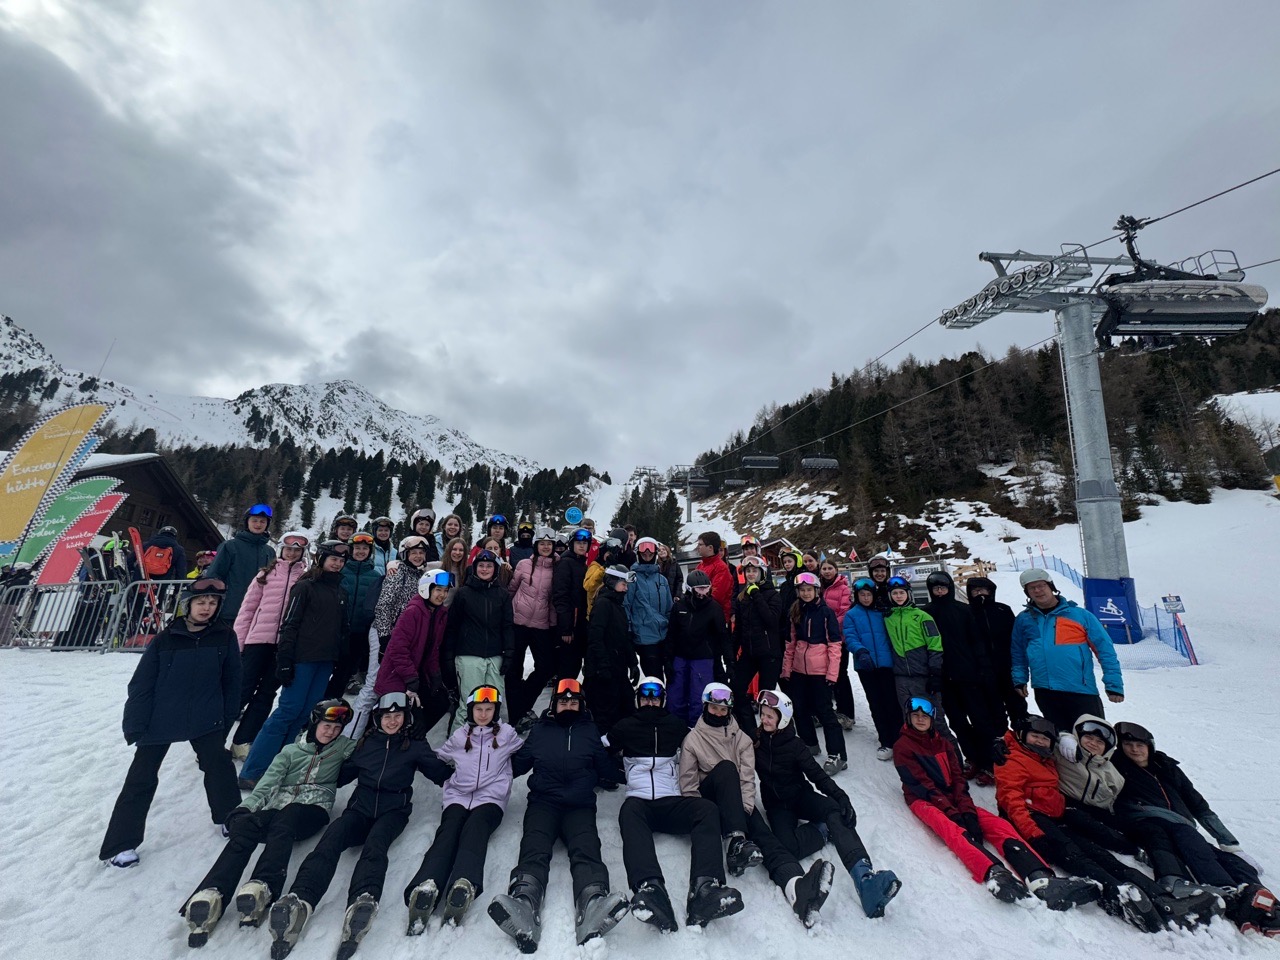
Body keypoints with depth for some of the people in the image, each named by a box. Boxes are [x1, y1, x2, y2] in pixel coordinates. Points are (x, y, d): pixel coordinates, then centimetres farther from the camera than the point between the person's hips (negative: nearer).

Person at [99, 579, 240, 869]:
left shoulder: (225, 636, -6)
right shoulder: (165, 639, -9)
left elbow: (231, 681, 1)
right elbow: (142, 684, -5)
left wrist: (227, 720, 4)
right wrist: (134, 725, -10)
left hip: (206, 720, 0)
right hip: (160, 720, 0)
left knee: (219, 767, 0)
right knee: (141, 778, 6)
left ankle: (230, 819, 22)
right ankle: (121, 844, 24)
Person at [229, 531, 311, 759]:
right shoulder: (267, 572, 6)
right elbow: (248, 606, 6)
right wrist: (237, 639, 1)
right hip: (258, 639, 0)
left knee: (266, 694, 9)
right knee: (243, 690, 3)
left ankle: (242, 742, 21)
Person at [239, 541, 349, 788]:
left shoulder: (341, 591, 14)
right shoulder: (305, 586, -5)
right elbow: (290, 624, -9)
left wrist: (339, 659, 15)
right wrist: (285, 659, -15)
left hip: (326, 661, 6)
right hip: (303, 658, -6)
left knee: (304, 714, 7)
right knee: (288, 710, -7)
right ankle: (251, 771, 3)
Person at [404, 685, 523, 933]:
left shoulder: (507, 734, 14)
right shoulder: (459, 736, 20)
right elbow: (438, 758, 33)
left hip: (490, 798, -2)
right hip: (458, 797, 2)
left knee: (474, 829, -35)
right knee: (448, 832, -31)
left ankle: (463, 887, -60)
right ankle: (425, 888, -57)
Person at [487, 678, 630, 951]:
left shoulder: (590, 730, 21)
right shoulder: (540, 729, 20)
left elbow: (606, 769, 24)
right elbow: (518, 764, 21)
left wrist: (611, 777, 13)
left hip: (580, 805, 0)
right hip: (543, 802, 1)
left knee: (586, 849, -30)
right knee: (534, 849, -30)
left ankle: (592, 907, -57)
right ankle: (524, 905, -58)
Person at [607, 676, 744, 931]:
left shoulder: (677, 725, 21)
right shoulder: (625, 726, 19)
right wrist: (616, 772, 19)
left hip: (672, 802, 2)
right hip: (639, 801, -1)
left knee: (708, 810, -29)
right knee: (629, 812, -38)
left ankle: (704, 891, -49)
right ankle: (651, 889, -60)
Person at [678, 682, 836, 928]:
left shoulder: (741, 738, 11)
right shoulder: (693, 739, 4)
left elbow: (748, 777, 0)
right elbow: (688, 784, 3)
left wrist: (746, 806, -16)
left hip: (738, 799, 2)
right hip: (707, 796, -2)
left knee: (762, 833, -28)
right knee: (725, 768, -32)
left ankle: (796, 887, -57)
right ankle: (736, 841, -45)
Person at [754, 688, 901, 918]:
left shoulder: (794, 744, -8)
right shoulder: (755, 740, -4)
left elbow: (817, 774, -12)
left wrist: (840, 796, -26)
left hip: (801, 795, 0)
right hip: (776, 804, 0)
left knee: (835, 810, -32)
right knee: (787, 845, -33)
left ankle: (864, 876, -48)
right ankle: (825, 830, -11)